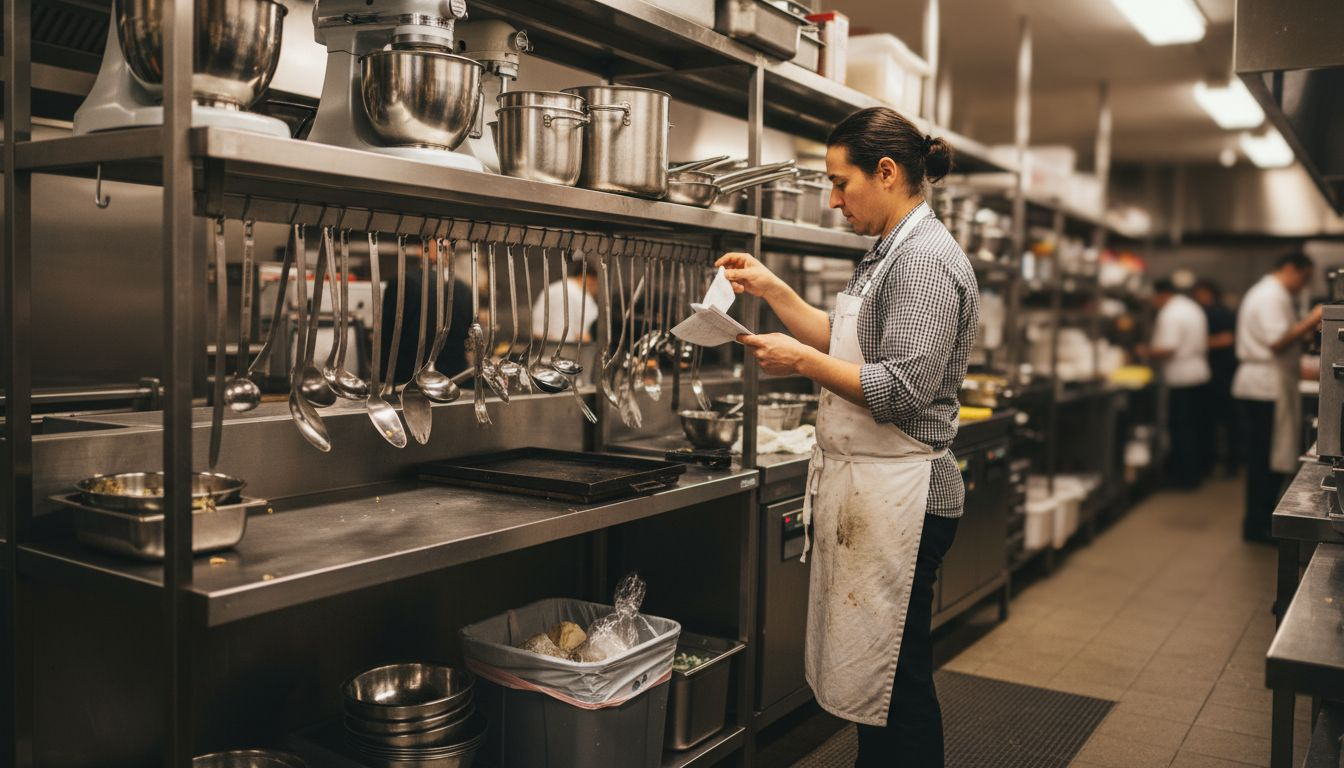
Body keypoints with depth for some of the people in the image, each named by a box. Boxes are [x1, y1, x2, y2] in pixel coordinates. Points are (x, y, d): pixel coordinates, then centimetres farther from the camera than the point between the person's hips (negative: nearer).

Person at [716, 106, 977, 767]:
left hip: (900, 500, -10)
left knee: (895, 686, 1)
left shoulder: (925, 259, -16)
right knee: (867, 676, 17)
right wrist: (771, 289, 15)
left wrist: (803, 362, -16)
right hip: (863, 489, 10)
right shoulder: (891, 253, 16)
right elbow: (846, 345, 22)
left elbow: (904, 391, -22)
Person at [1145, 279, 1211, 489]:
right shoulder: (1194, 308, 16)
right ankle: (1196, 471, 21)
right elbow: (1204, 342, 22)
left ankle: (1185, 476, 0)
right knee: (1195, 425, 14)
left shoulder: (1169, 314, -15)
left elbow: (1167, 349, -21)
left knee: (1180, 427, -3)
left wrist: (1146, 352, -7)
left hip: (1181, 378, -9)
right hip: (1199, 372, 10)